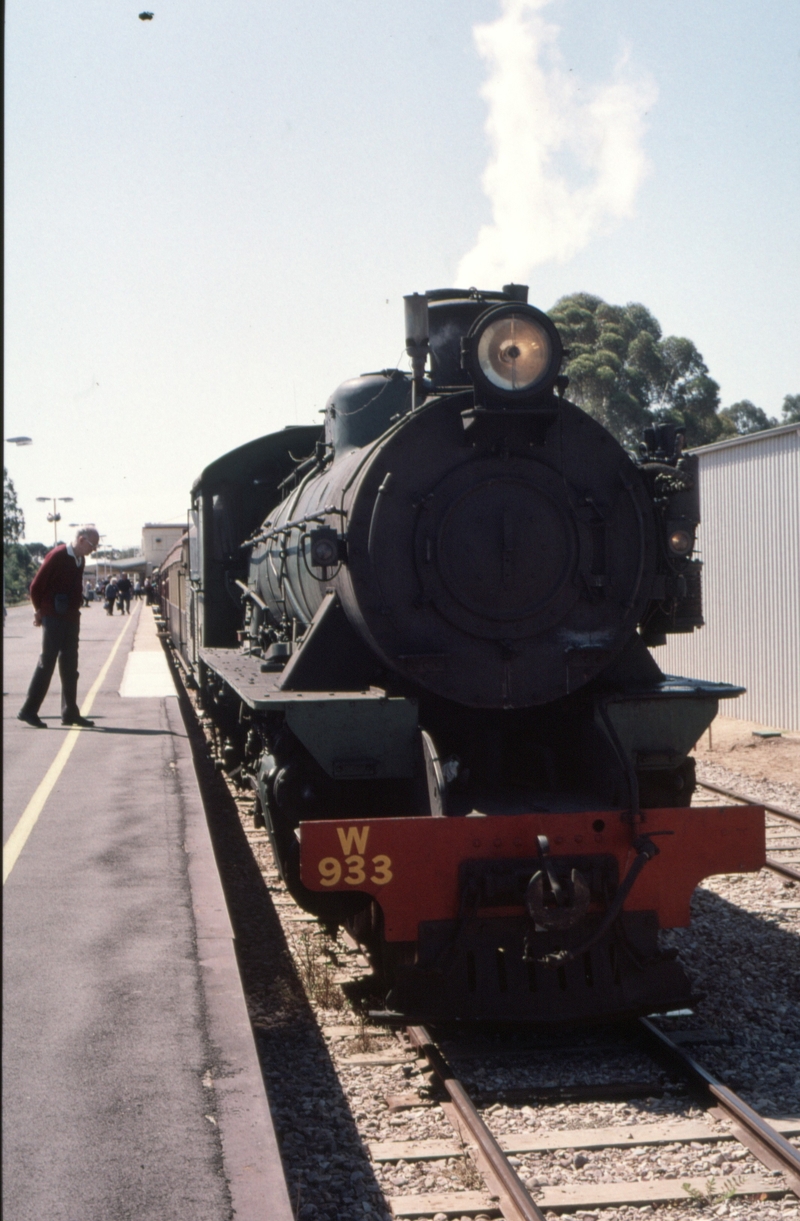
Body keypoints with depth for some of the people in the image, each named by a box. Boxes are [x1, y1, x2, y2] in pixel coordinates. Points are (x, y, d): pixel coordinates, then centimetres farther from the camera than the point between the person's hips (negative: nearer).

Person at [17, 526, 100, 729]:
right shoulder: (57, 556, -14)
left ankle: (70, 712, 12)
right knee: (47, 662, -6)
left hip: (71, 619, 8)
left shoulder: (80, 560, 11)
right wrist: (40, 610, 0)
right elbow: (36, 586, -11)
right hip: (54, 618, -8)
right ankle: (29, 710, 0)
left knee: (69, 666, 8)